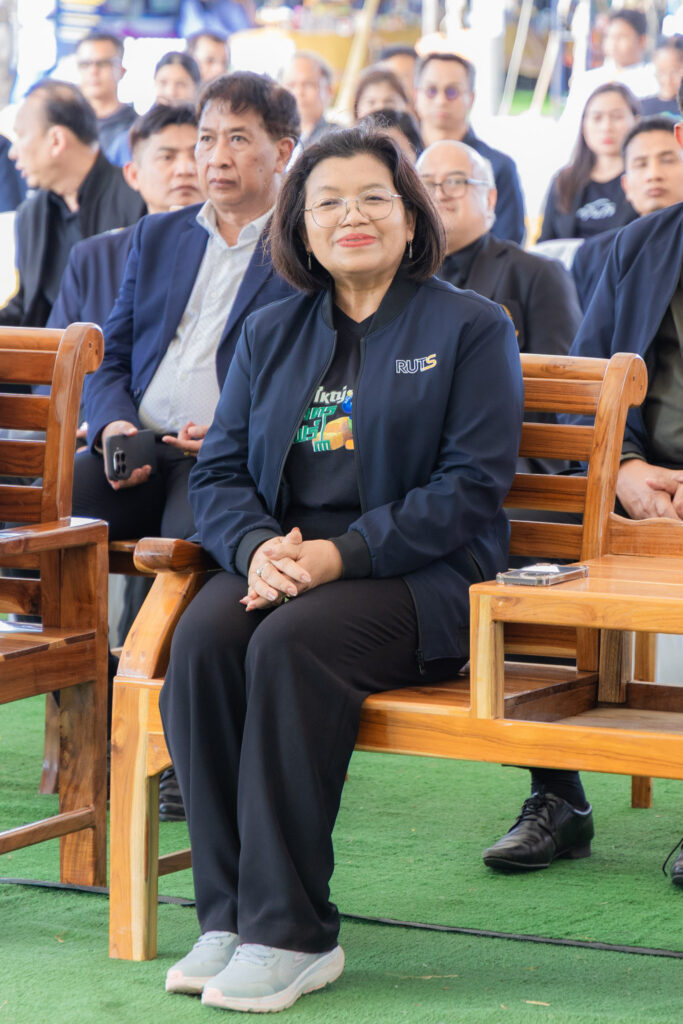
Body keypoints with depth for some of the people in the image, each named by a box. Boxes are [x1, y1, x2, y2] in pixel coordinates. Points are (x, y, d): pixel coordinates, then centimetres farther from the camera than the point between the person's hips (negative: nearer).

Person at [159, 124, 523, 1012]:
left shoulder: (470, 328, 4)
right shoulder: (271, 335, 19)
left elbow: (473, 484, -6)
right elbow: (219, 472, 14)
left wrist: (342, 553, -17)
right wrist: (259, 546, -10)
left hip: (420, 576, -4)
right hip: (282, 564, 4)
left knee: (292, 644, -34)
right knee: (202, 637, -29)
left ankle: (290, 931, -31)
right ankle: (228, 913, -25)